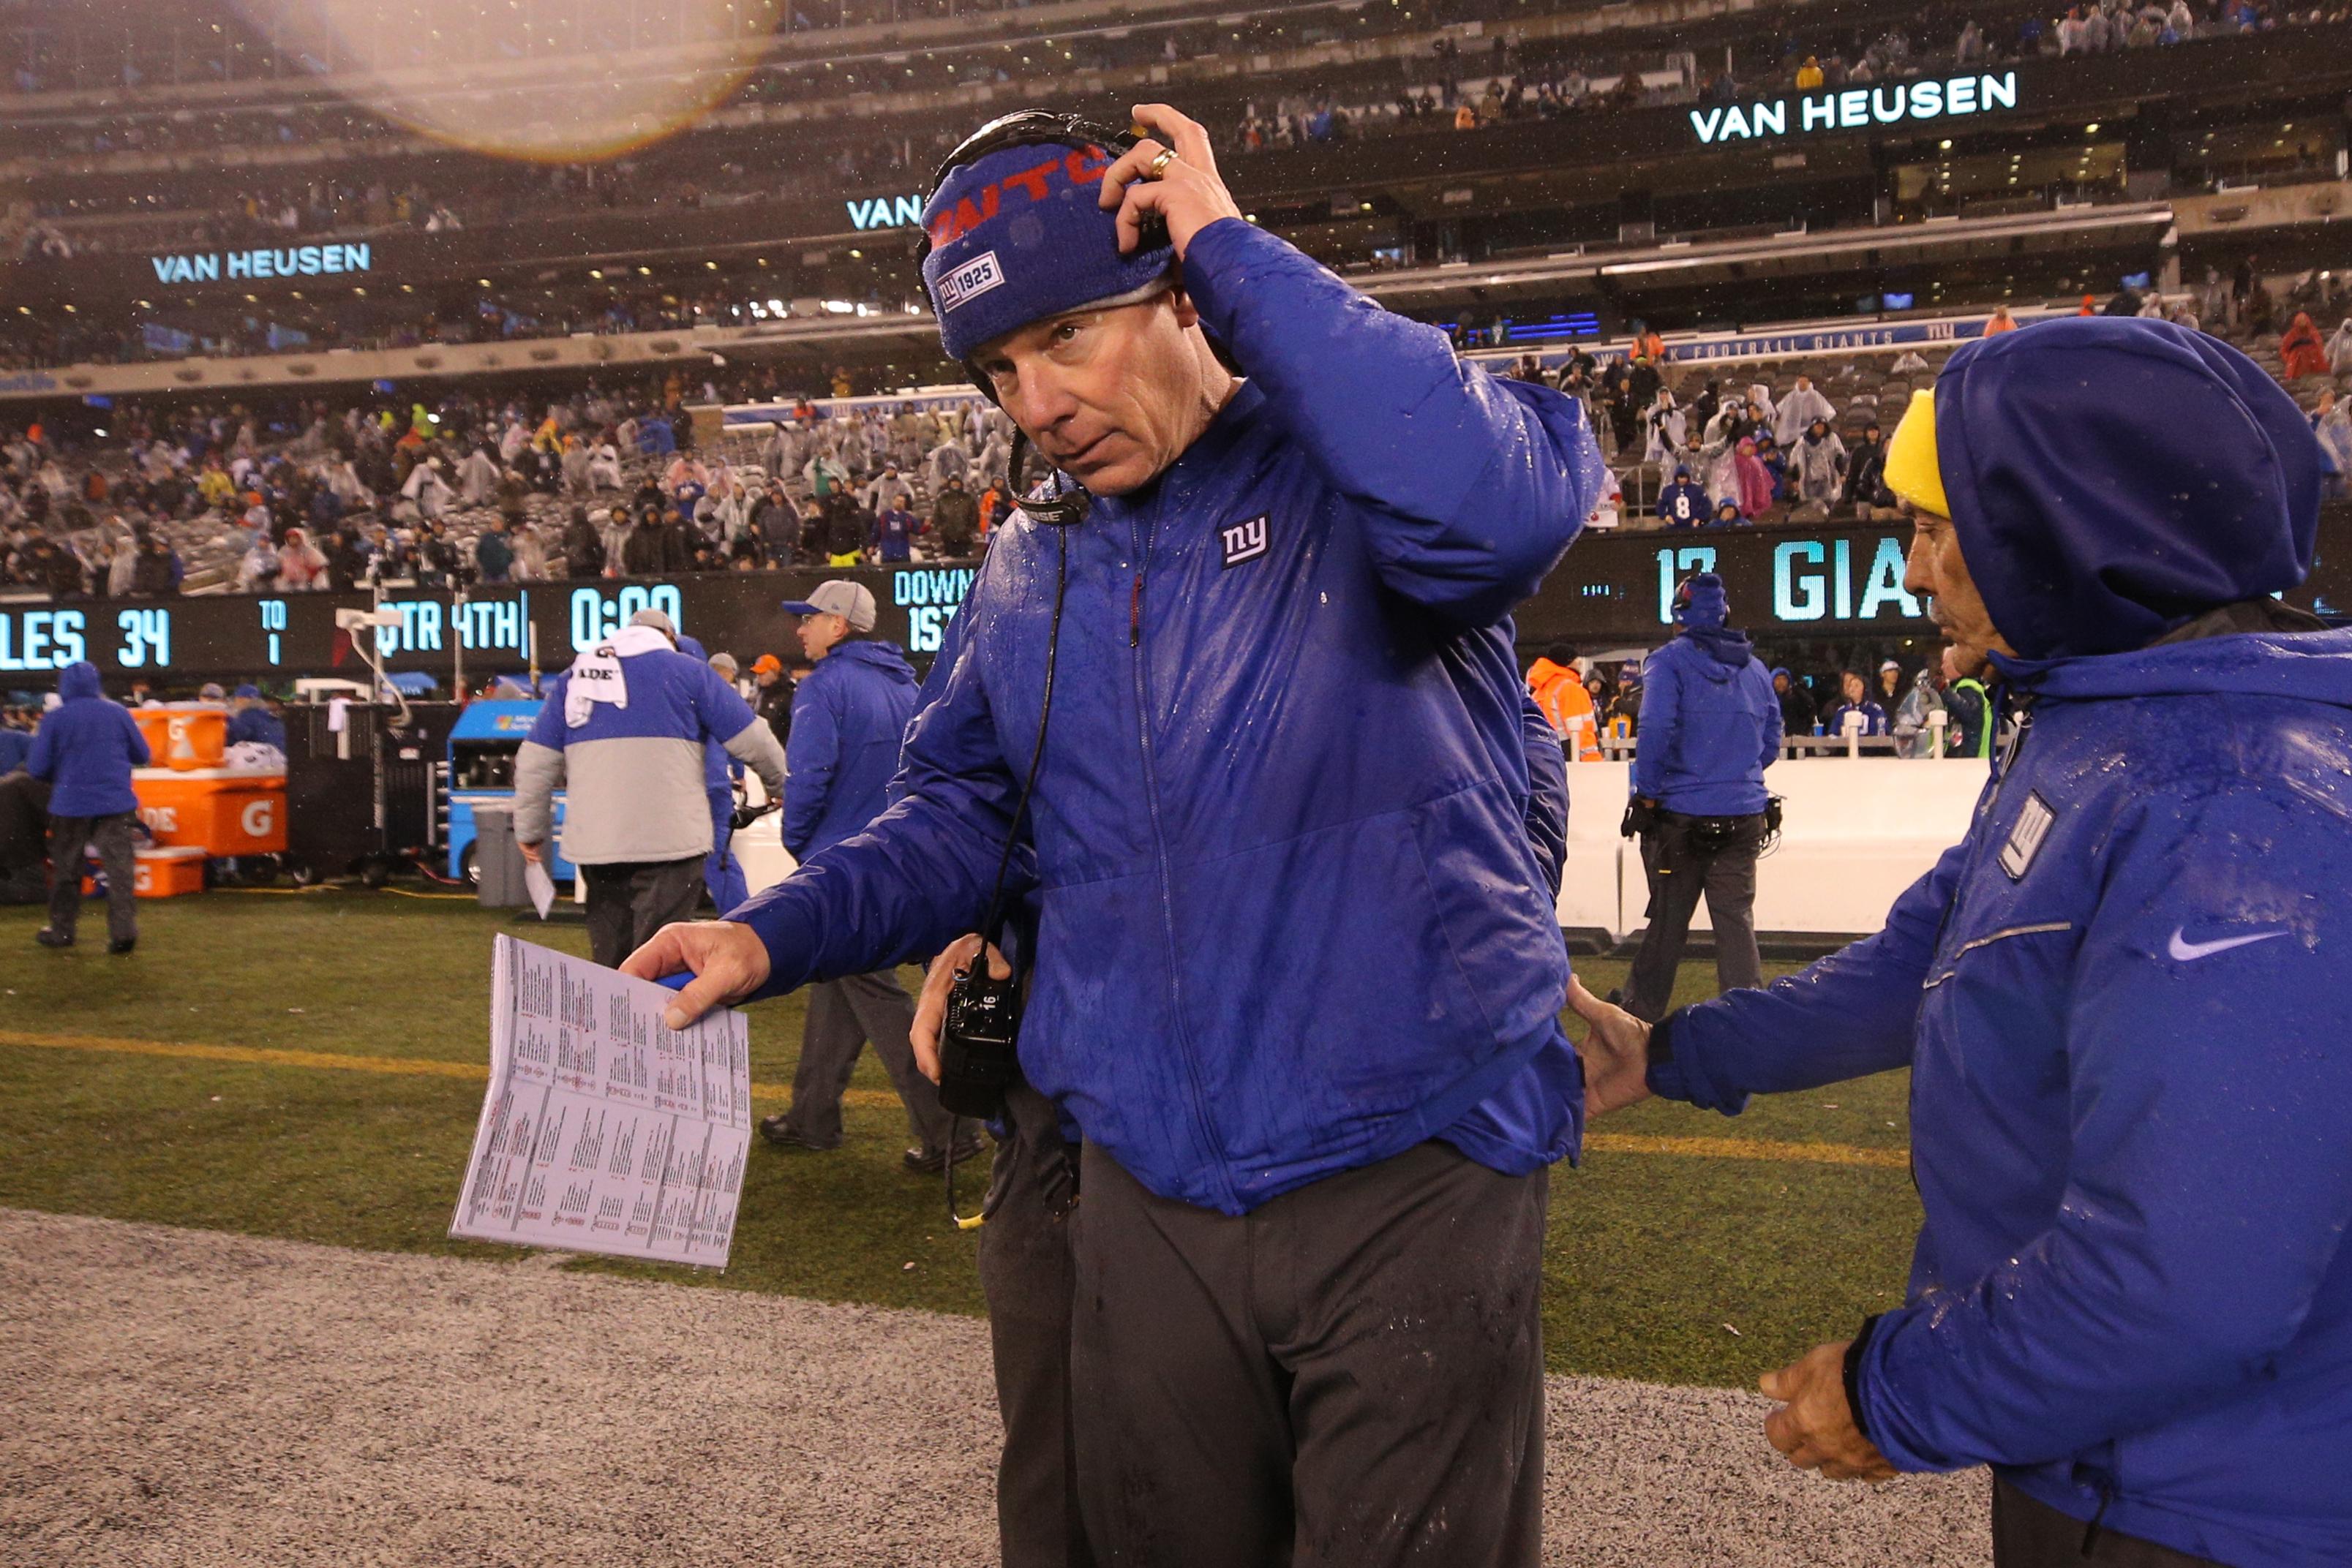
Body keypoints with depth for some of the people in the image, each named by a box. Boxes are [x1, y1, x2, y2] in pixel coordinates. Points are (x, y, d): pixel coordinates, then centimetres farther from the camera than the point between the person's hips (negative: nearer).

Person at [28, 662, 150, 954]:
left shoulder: (55, 718, -6)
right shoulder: (118, 714, 0)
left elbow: (37, 767, -5)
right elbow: (142, 756, 7)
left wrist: (58, 777, 15)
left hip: (71, 805, -1)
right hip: (116, 803, 1)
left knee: (66, 869, 14)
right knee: (119, 867, -1)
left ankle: (61, 931, 24)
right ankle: (123, 931, -12)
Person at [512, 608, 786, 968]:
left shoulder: (573, 677, 17)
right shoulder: (687, 670, 6)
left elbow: (535, 761, 13)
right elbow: (752, 740, 5)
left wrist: (530, 830, 19)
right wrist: (781, 787, 21)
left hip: (593, 842, 4)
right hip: (670, 839, -4)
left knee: (610, 956, 15)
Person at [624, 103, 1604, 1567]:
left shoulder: (1353, 471, -8)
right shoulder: (1028, 571, 10)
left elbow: (1501, 504, -31)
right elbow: (966, 816, 17)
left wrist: (1239, 250, -20)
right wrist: (776, 933, 1)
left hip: (1413, 1173, -5)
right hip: (1150, 1197, 6)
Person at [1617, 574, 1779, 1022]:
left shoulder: (1670, 660, -7)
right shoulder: (1755, 669, 9)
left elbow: (1656, 732, -19)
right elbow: (1771, 745, 12)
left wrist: (1648, 796, -9)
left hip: (1681, 815, -3)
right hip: (1743, 817, 3)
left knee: (1668, 922, 8)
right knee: (1737, 922, 8)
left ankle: (1639, 1016, 21)